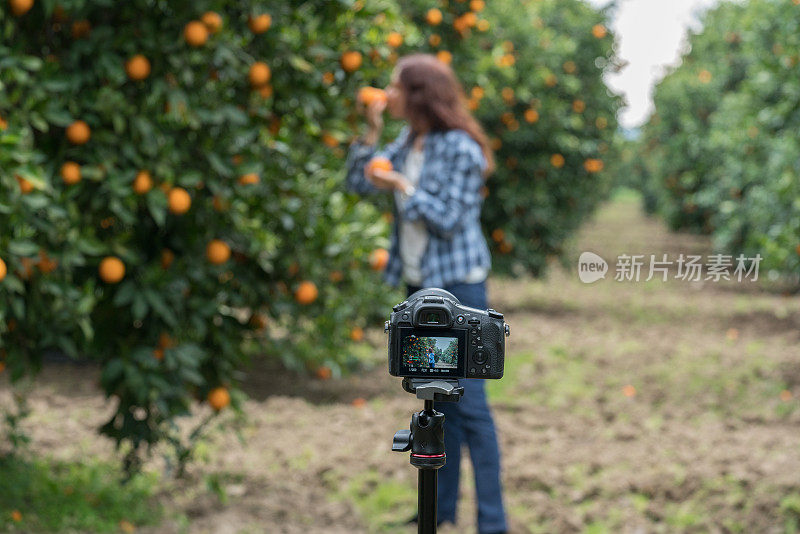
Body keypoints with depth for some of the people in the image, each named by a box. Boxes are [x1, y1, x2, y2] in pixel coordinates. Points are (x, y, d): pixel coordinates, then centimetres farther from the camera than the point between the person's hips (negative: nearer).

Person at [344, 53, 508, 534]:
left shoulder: (460, 148, -14)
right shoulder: (408, 142, 9)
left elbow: (448, 219, -17)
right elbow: (359, 182, 12)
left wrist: (402, 187, -18)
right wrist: (371, 134, 1)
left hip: (457, 285, -8)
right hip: (420, 283, 8)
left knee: (468, 402, -8)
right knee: (438, 401, 14)